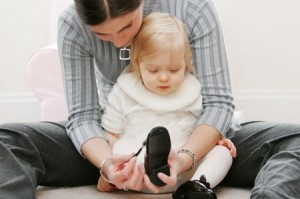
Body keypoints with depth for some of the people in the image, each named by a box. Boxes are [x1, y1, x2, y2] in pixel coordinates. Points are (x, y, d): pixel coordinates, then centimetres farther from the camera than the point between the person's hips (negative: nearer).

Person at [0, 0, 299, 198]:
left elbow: (218, 101, -20)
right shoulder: (72, 26, -17)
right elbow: (83, 115, -16)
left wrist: (185, 157, -38)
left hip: (192, 139, 0)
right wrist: (106, 162, -37)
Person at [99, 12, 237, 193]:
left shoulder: (193, 92, 10)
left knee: (222, 152, -18)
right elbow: (111, 135, 8)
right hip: (137, 173, -2)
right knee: (121, 148, -30)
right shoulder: (124, 92, 6)